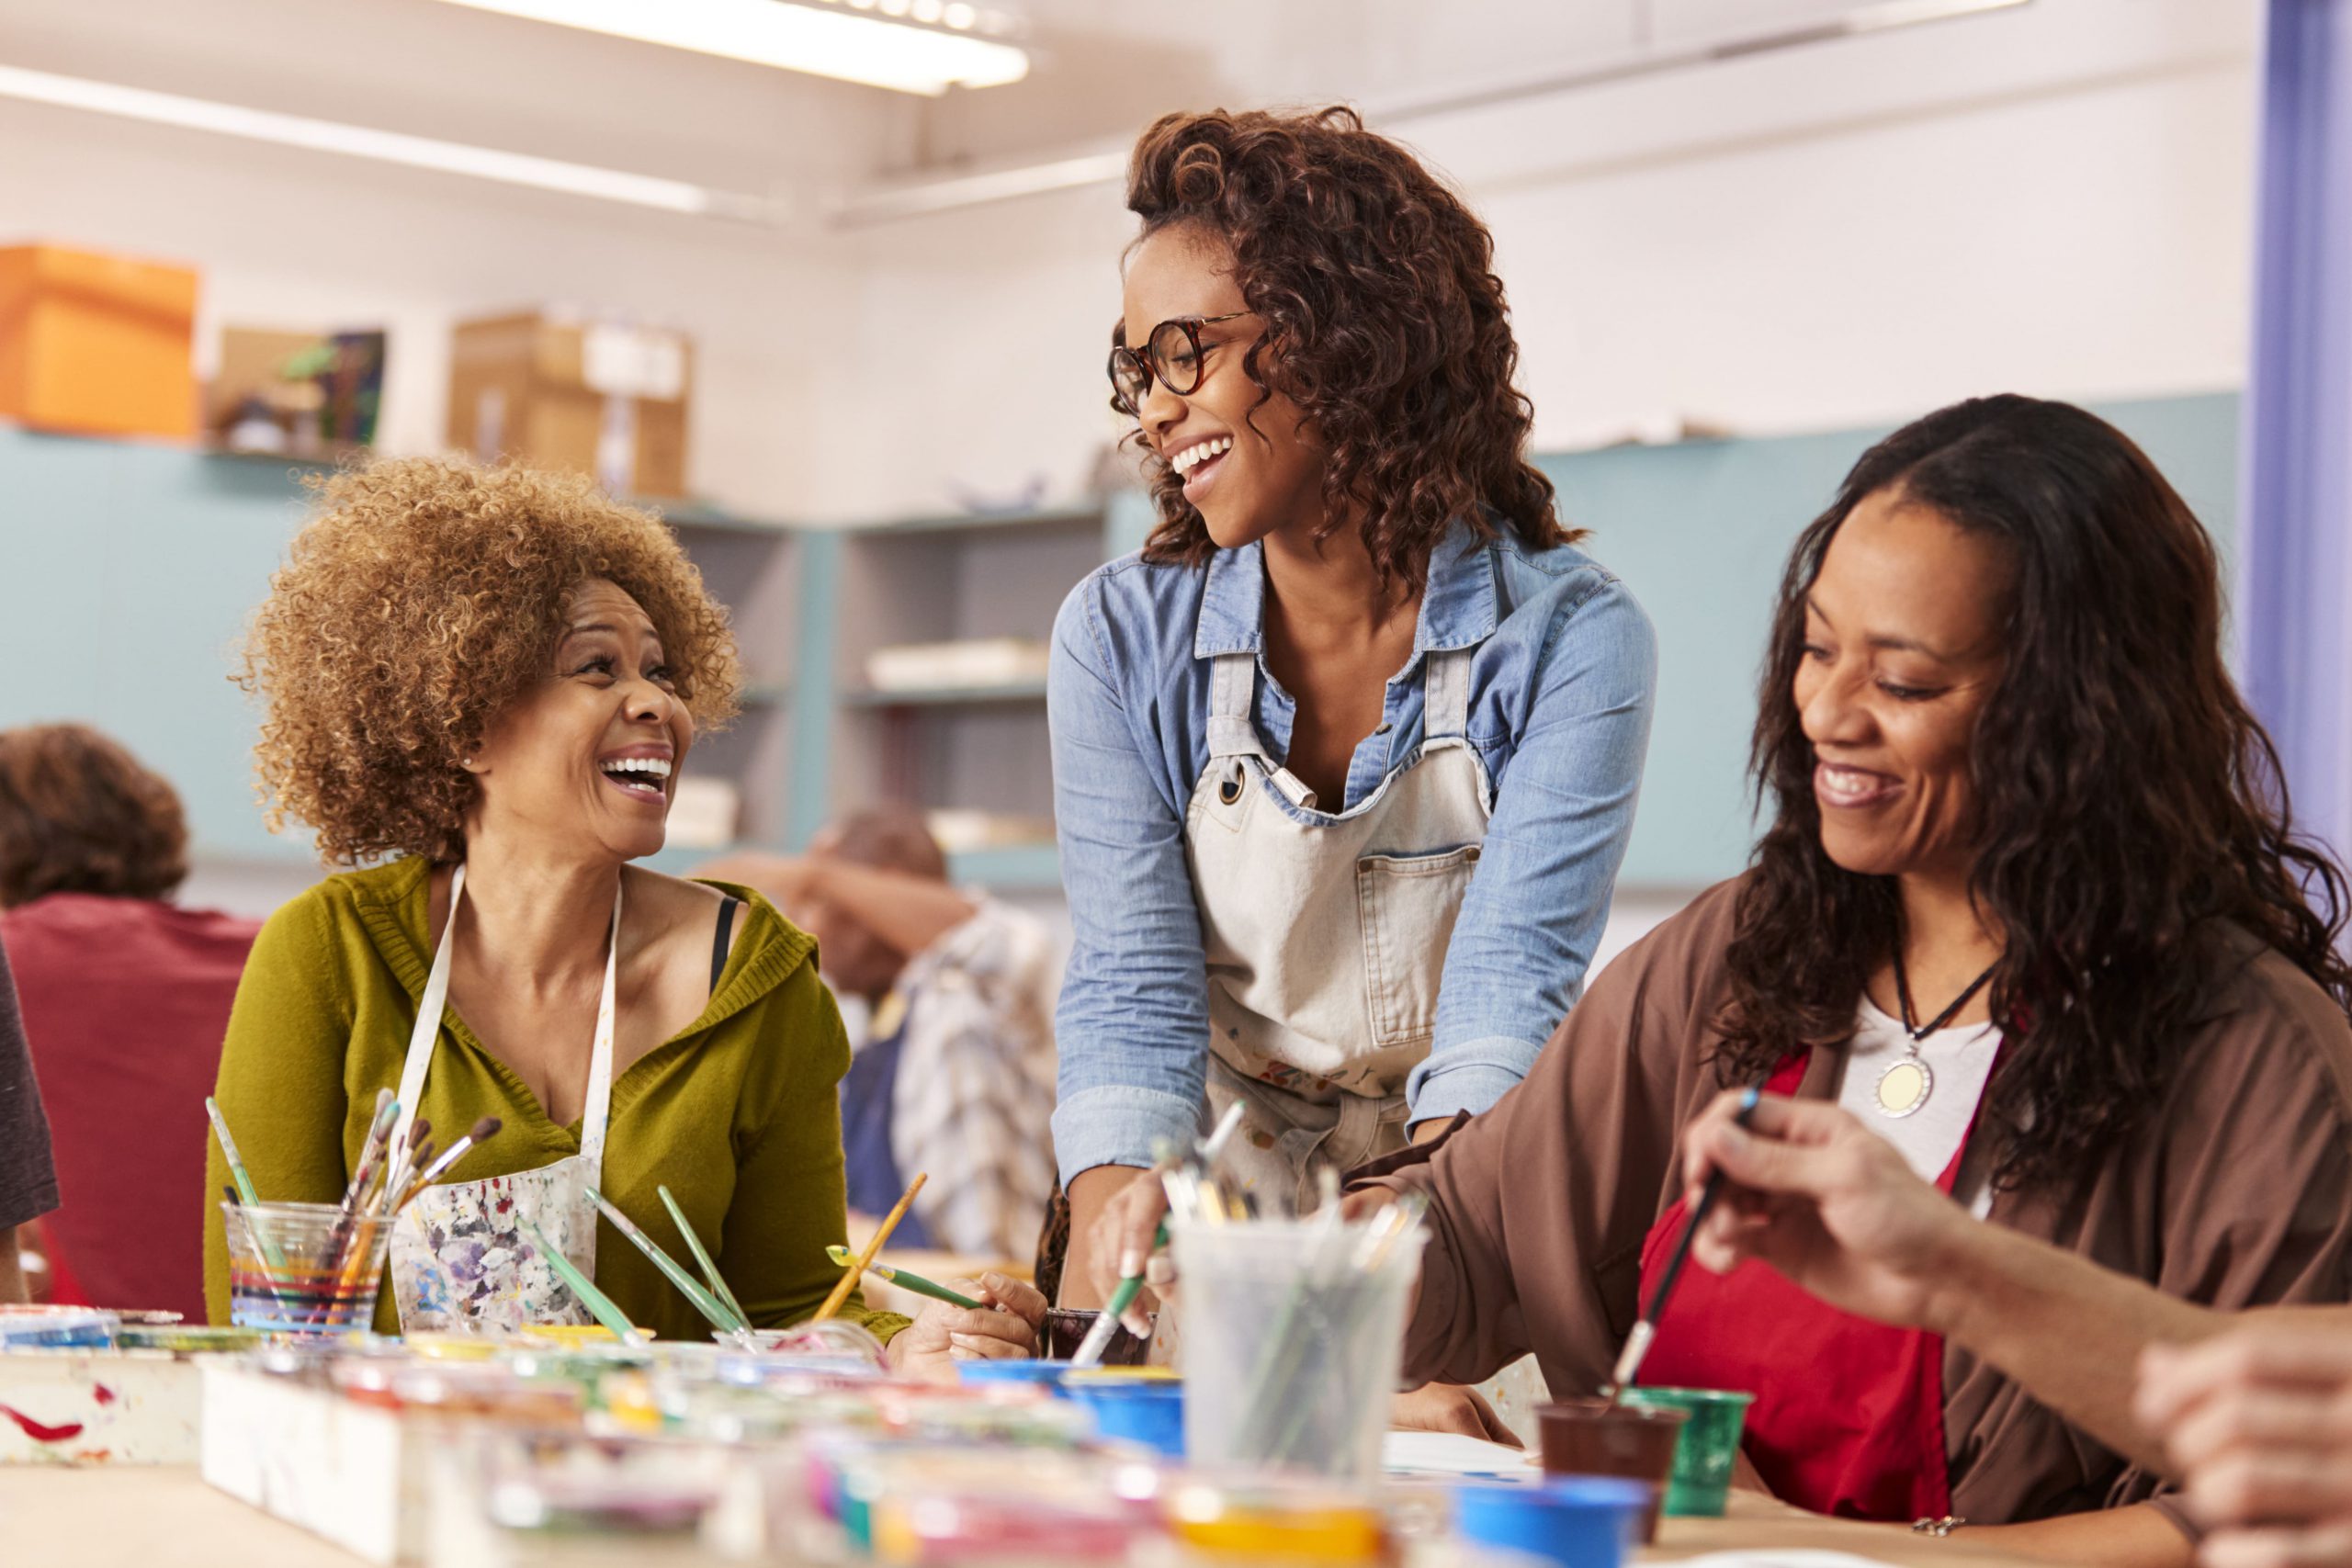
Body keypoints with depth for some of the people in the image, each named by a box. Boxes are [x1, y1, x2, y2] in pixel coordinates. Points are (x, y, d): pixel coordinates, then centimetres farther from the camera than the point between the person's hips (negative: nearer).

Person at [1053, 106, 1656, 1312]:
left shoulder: (1570, 639, -9)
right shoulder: (1119, 639, -1)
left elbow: (1513, 993, -18)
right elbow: (1130, 987, -8)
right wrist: (1116, 1212, -29)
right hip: (1212, 1228, 3)